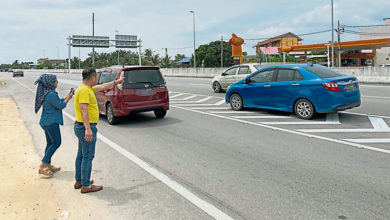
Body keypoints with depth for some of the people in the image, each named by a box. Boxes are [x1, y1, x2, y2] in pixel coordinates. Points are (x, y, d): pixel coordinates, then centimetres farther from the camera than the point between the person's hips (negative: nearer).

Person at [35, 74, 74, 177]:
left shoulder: (47, 93, 13)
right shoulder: (51, 94, -20)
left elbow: (58, 102, 19)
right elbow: (61, 105, -15)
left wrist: (67, 96, 13)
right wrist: (68, 98, -1)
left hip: (47, 122, 10)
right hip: (51, 122, -10)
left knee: (50, 143, 14)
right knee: (56, 143, -6)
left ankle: (48, 165, 21)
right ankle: (43, 166, -5)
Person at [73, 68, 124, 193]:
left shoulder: (88, 88, 13)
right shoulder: (84, 90, -18)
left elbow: (102, 87, 29)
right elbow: (84, 110, -27)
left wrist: (116, 82, 39)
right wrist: (88, 129, -33)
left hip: (82, 127, 11)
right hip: (86, 128, -11)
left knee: (81, 155, 17)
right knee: (87, 156, -4)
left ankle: (79, 181, 29)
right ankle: (86, 186, 4)